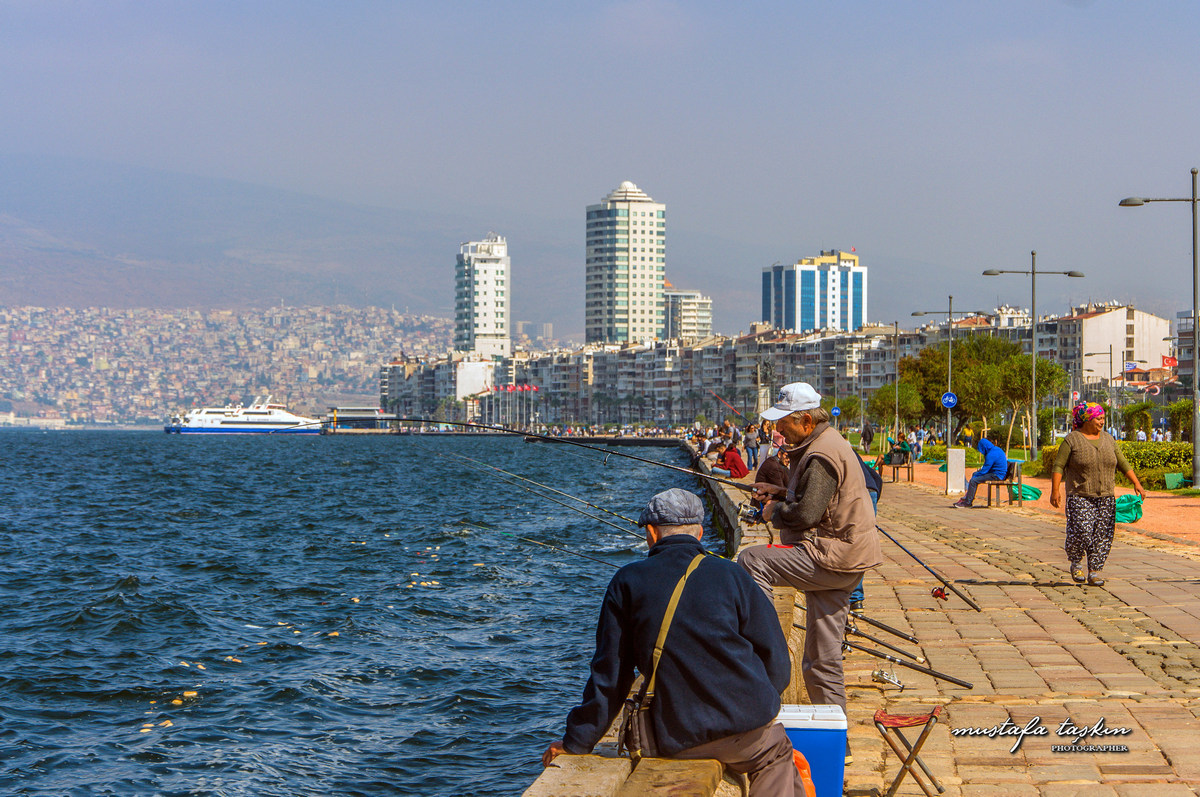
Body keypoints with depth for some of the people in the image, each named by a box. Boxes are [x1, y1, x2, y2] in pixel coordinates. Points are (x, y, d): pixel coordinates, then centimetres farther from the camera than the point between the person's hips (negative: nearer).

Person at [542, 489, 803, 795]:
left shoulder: (628, 582, 2)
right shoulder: (731, 575, 1)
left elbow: (609, 674, 2)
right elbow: (777, 664, 1)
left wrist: (577, 742, 11)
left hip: (676, 743, 2)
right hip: (745, 726, -1)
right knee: (777, 758, 25)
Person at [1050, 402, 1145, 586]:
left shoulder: (1108, 440, 11)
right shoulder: (1071, 440, -3)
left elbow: (1123, 463, 15)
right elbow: (1058, 466, -5)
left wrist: (1136, 483, 5)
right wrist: (1055, 490, -15)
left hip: (1105, 497, 4)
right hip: (1079, 497, -4)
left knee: (1102, 535, -1)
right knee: (1080, 532, -13)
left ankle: (1095, 572, 6)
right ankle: (1075, 562, 13)